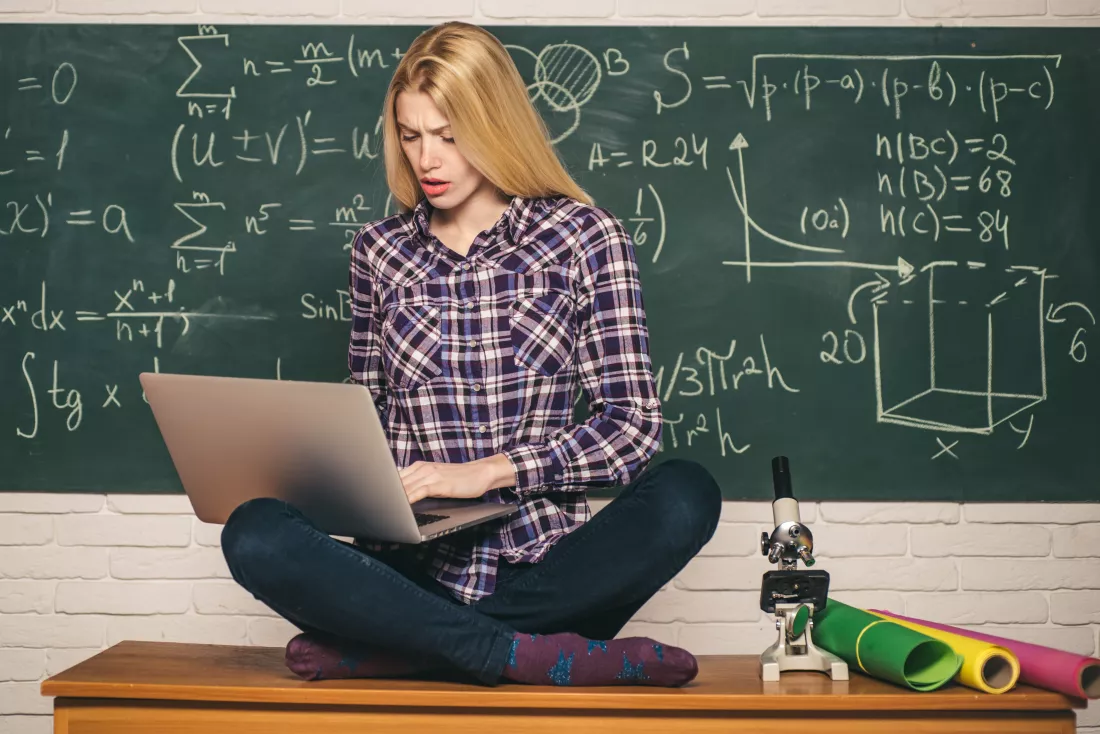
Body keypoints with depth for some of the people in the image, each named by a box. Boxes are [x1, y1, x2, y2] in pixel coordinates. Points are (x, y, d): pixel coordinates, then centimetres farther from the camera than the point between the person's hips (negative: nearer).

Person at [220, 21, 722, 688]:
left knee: (684, 494, -30)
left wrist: (485, 471, -14)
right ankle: (523, 654, -26)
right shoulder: (381, 249, 12)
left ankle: (395, 648, -24)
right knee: (255, 534, -25)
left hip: (546, 569, -1)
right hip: (414, 570, 1)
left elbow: (633, 421, -2)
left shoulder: (585, 237, 3)